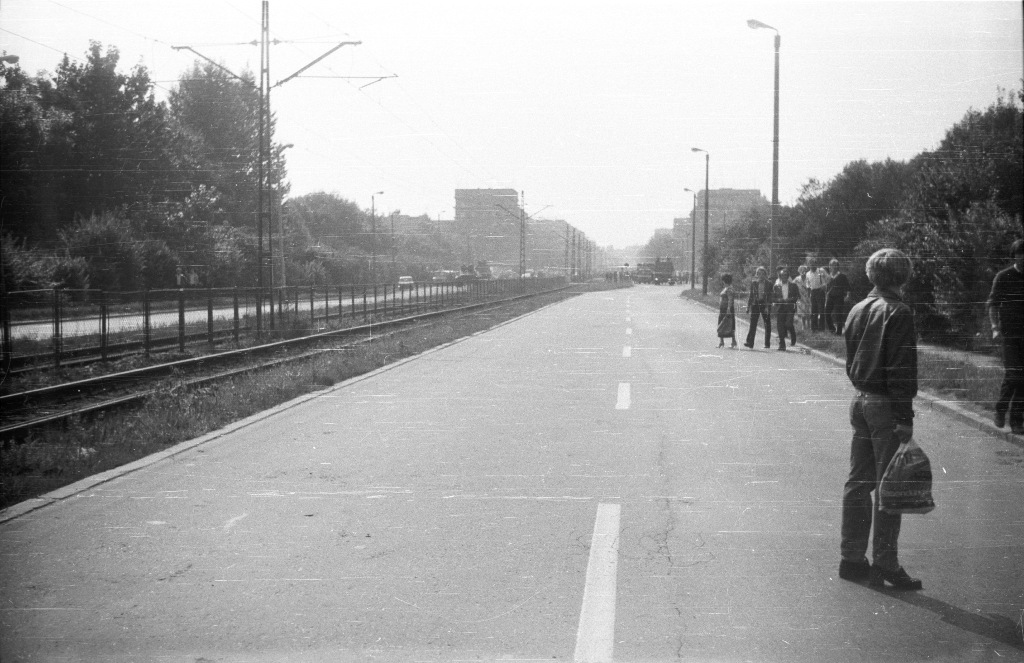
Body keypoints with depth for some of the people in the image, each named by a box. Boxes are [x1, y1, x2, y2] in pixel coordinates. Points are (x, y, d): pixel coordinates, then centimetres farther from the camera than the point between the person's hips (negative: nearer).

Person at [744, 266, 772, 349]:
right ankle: (750, 342, -12)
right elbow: (750, 295, 10)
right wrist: (748, 306, 4)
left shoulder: (768, 284, 2)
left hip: (765, 305, -1)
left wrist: (768, 307, -12)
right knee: (753, 324, -8)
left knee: (767, 325, 4)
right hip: (755, 304, 1)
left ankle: (767, 343, 13)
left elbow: (770, 297, -1)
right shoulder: (753, 283, 7)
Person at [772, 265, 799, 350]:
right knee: (780, 326, -4)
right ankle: (782, 345, 2)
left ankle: (793, 336, 13)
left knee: (788, 323, -18)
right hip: (780, 309, 2)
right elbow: (772, 299, 8)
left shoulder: (793, 285, 7)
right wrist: (780, 300, -11)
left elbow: (798, 296, 6)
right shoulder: (776, 286, 9)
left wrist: (790, 300, -10)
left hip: (790, 308, -2)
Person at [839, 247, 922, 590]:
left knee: (858, 482, 13)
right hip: (886, 407, -8)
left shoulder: (857, 310, 10)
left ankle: (852, 558, 18)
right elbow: (901, 369, -18)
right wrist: (905, 418, -17)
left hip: (860, 401, 8)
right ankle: (885, 564, 2)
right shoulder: (899, 313, -14)